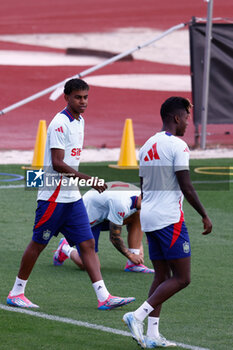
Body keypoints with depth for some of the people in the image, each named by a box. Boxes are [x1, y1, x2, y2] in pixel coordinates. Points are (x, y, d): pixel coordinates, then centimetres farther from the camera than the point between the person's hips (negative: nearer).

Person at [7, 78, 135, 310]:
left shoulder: (79, 121, 12)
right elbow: (57, 163, -21)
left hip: (72, 195, 8)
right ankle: (16, 293, 14)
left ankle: (104, 297, -3)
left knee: (87, 243, 1)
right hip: (53, 194, -8)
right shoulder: (60, 123, -15)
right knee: (38, 243, 2)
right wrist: (88, 179, -24)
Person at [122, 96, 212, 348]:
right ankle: (138, 316, -15)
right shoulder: (177, 146, -11)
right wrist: (204, 216, -6)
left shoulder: (147, 146, 14)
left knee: (162, 275, 12)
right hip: (170, 219, -9)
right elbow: (186, 187, -15)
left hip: (148, 218, 9)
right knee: (181, 278, -4)